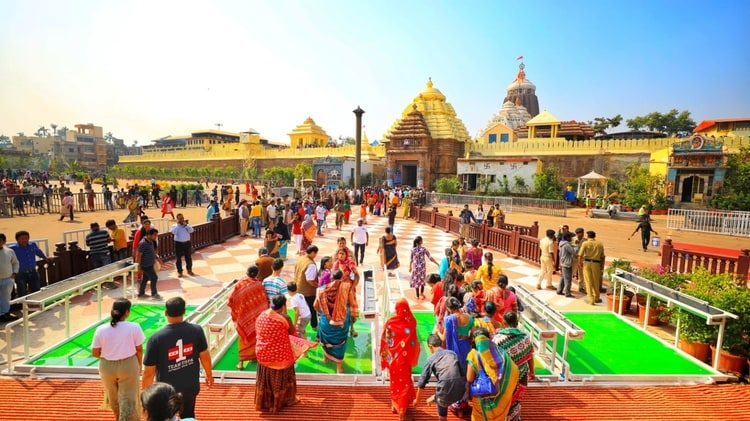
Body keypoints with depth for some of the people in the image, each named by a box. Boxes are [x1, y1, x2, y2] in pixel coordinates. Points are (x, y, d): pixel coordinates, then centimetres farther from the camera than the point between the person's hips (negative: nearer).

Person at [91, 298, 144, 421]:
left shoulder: (101, 329, -13)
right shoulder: (134, 327, -18)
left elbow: (95, 353, -6)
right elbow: (139, 349, -8)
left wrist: (108, 355, 15)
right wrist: (139, 365, 8)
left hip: (107, 366, 4)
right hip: (128, 365, -4)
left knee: (113, 395, 29)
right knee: (128, 398, 10)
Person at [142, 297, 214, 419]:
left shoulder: (156, 338, -21)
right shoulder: (196, 330, -15)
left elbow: (149, 372, -14)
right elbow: (205, 357, -3)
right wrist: (209, 375, 15)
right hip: (191, 386, 2)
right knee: (188, 416, 25)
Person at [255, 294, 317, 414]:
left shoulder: (261, 316, -4)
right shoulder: (284, 318, -20)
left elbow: (259, 333, 10)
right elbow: (293, 332, -5)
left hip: (264, 354, 5)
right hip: (280, 355, -5)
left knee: (265, 378, 23)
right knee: (280, 379, 17)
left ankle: (264, 402, 40)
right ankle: (279, 401, 34)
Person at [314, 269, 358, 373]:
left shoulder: (324, 289, -9)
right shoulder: (347, 287, -12)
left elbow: (316, 305, -2)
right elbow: (352, 303, -7)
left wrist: (320, 312, 20)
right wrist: (353, 316, 8)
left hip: (326, 320, 1)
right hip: (342, 320, -1)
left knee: (326, 339, 28)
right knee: (339, 342, 16)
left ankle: (326, 356, 51)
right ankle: (339, 367, 24)